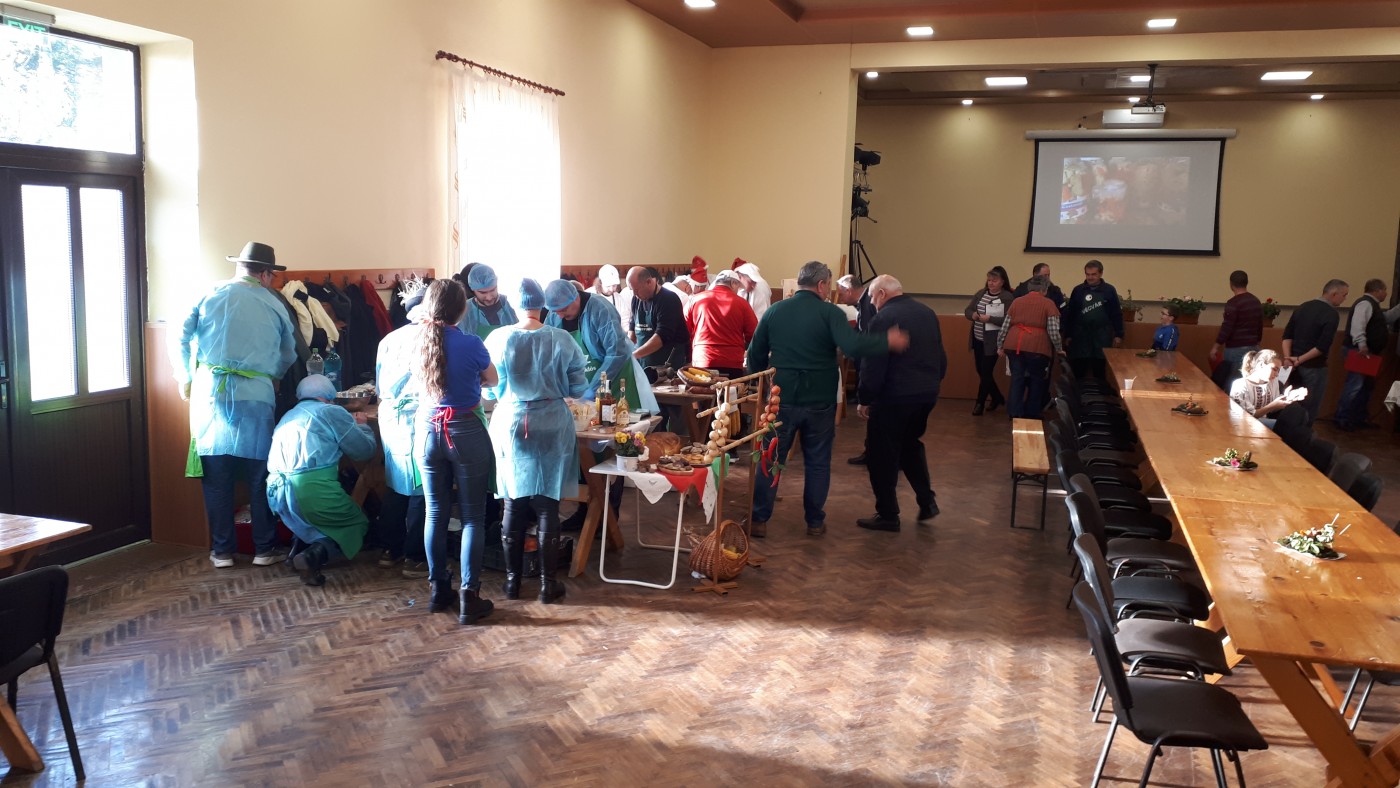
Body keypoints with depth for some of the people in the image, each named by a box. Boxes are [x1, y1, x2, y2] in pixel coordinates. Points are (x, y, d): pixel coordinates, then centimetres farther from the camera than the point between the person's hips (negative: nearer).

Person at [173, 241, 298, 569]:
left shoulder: (210, 295, 6)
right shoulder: (274, 305, 7)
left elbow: (180, 342, 4)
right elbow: (288, 356, 13)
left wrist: (186, 379, 18)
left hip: (211, 393, 1)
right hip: (256, 397, -1)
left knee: (216, 477, 7)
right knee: (260, 475, 7)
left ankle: (223, 551, 13)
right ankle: (265, 549, 12)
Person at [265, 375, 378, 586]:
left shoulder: (288, 417, 26)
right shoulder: (332, 412, 5)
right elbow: (364, 450, 8)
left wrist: (352, 425, 36)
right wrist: (362, 425, 28)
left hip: (276, 493, 7)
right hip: (311, 490, -7)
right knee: (358, 523, 14)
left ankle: (300, 550, 9)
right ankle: (313, 557, -11)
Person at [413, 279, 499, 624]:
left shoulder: (418, 341, -2)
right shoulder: (471, 343, -13)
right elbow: (492, 379, 5)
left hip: (428, 431, 4)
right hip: (465, 432, -4)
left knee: (436, 513, 13)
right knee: (472, 516, 3)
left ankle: (438, 589, 22)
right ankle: (469, 596, 3)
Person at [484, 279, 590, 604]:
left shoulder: (498, 340, -7)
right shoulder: (562, 340, -9)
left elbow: (490, 390, 3)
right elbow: (578, 387, -1)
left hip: (510, 425, 1)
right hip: (551, 427, -1)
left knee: (513, 505, 11)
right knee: (547, 507, 6)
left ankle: (512, 581, 20)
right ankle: (548, 584, 12)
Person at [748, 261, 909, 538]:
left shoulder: (774, 311, 2)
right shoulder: (830, 312, -8)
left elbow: (755, 355, 5)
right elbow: (853, 346, -22)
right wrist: (888, 341, -10)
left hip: (781, 398, 2)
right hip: (820, 401, -1)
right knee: (817, 462, 12)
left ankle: (759, 520, 11)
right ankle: (815, 522, 19)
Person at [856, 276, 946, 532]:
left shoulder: (883, 319, -14)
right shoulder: (927, 313, 10)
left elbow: (872, 366, -16)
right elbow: (940, 356, 16)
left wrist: (864, 400, -6)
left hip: (895, 396, -8)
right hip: (928, 393, 8)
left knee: (882, 454, 4)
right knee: (910, 444, 25)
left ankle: (888, 515, 9)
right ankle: (927, 501, 20)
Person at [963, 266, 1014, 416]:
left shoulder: (1008, 298, -11)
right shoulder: (981, 293, 7)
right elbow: (967, 310, 8)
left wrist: (989, 318, -25)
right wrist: (973, 315, -14)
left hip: (992, 342, -7)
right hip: (977, 340, 7)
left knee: (986, 372, -1)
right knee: (981, 371, 14)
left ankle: (980, 403, 15)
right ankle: (998, 398, 33)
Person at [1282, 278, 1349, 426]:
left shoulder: (1303, 307, 8)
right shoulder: (1331, 314, -14)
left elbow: (1287, 335, 3)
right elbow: (1323, 346, -21)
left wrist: (1287, 358, -6)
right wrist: (1299, 360, -14)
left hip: (1296, 365, 7)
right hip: (1314, 367, -7)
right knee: (1310, 408, 3)